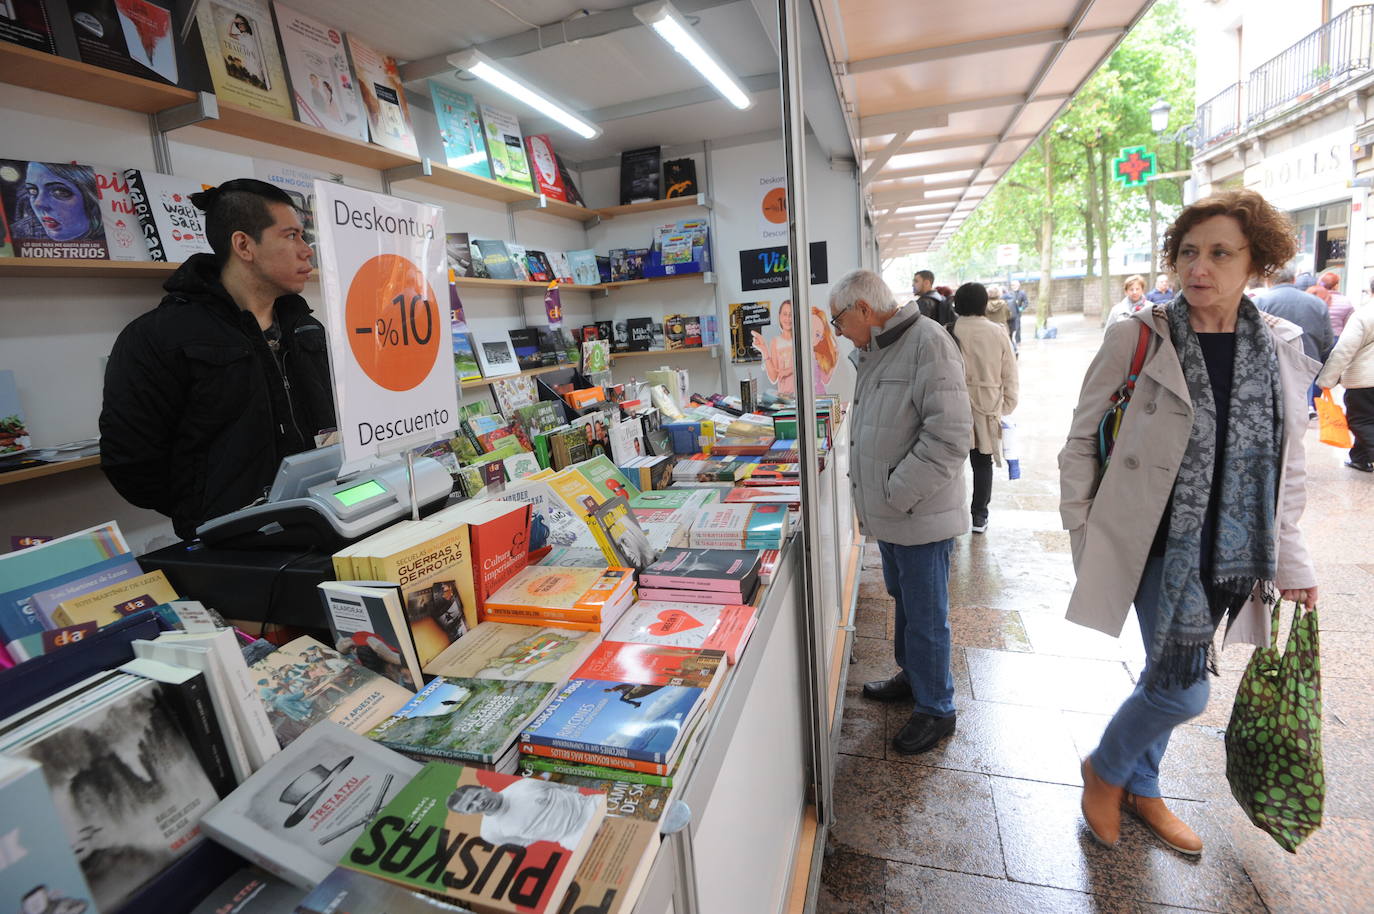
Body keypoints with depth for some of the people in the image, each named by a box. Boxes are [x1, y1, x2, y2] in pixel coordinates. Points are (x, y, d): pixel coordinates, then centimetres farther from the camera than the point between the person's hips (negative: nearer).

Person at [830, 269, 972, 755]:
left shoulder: (929, 343, -18)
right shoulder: (873, 352, 12)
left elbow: (950, 436, -25)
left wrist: (897, 493, -20)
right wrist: (868, 497, 13)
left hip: (920, 515, -9)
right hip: (888, 514, 9)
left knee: (926, 616, 6)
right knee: (904, 602, 24)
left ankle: (936, 709, 26)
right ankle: (912, 677, 44)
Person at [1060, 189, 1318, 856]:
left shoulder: (1281, 347, 3)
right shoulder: (1137, 338, -10)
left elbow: (1287, 463, 10)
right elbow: (1082, 438, -5)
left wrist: (1290, 558, 9)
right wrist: (1081, 528, -7)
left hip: (1232, 551, 5)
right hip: (1161, 544, -4)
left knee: (1167, 677, 17)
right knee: (1183, 690, -1)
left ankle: (1140, 789, 40)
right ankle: (1105, 769, 28)